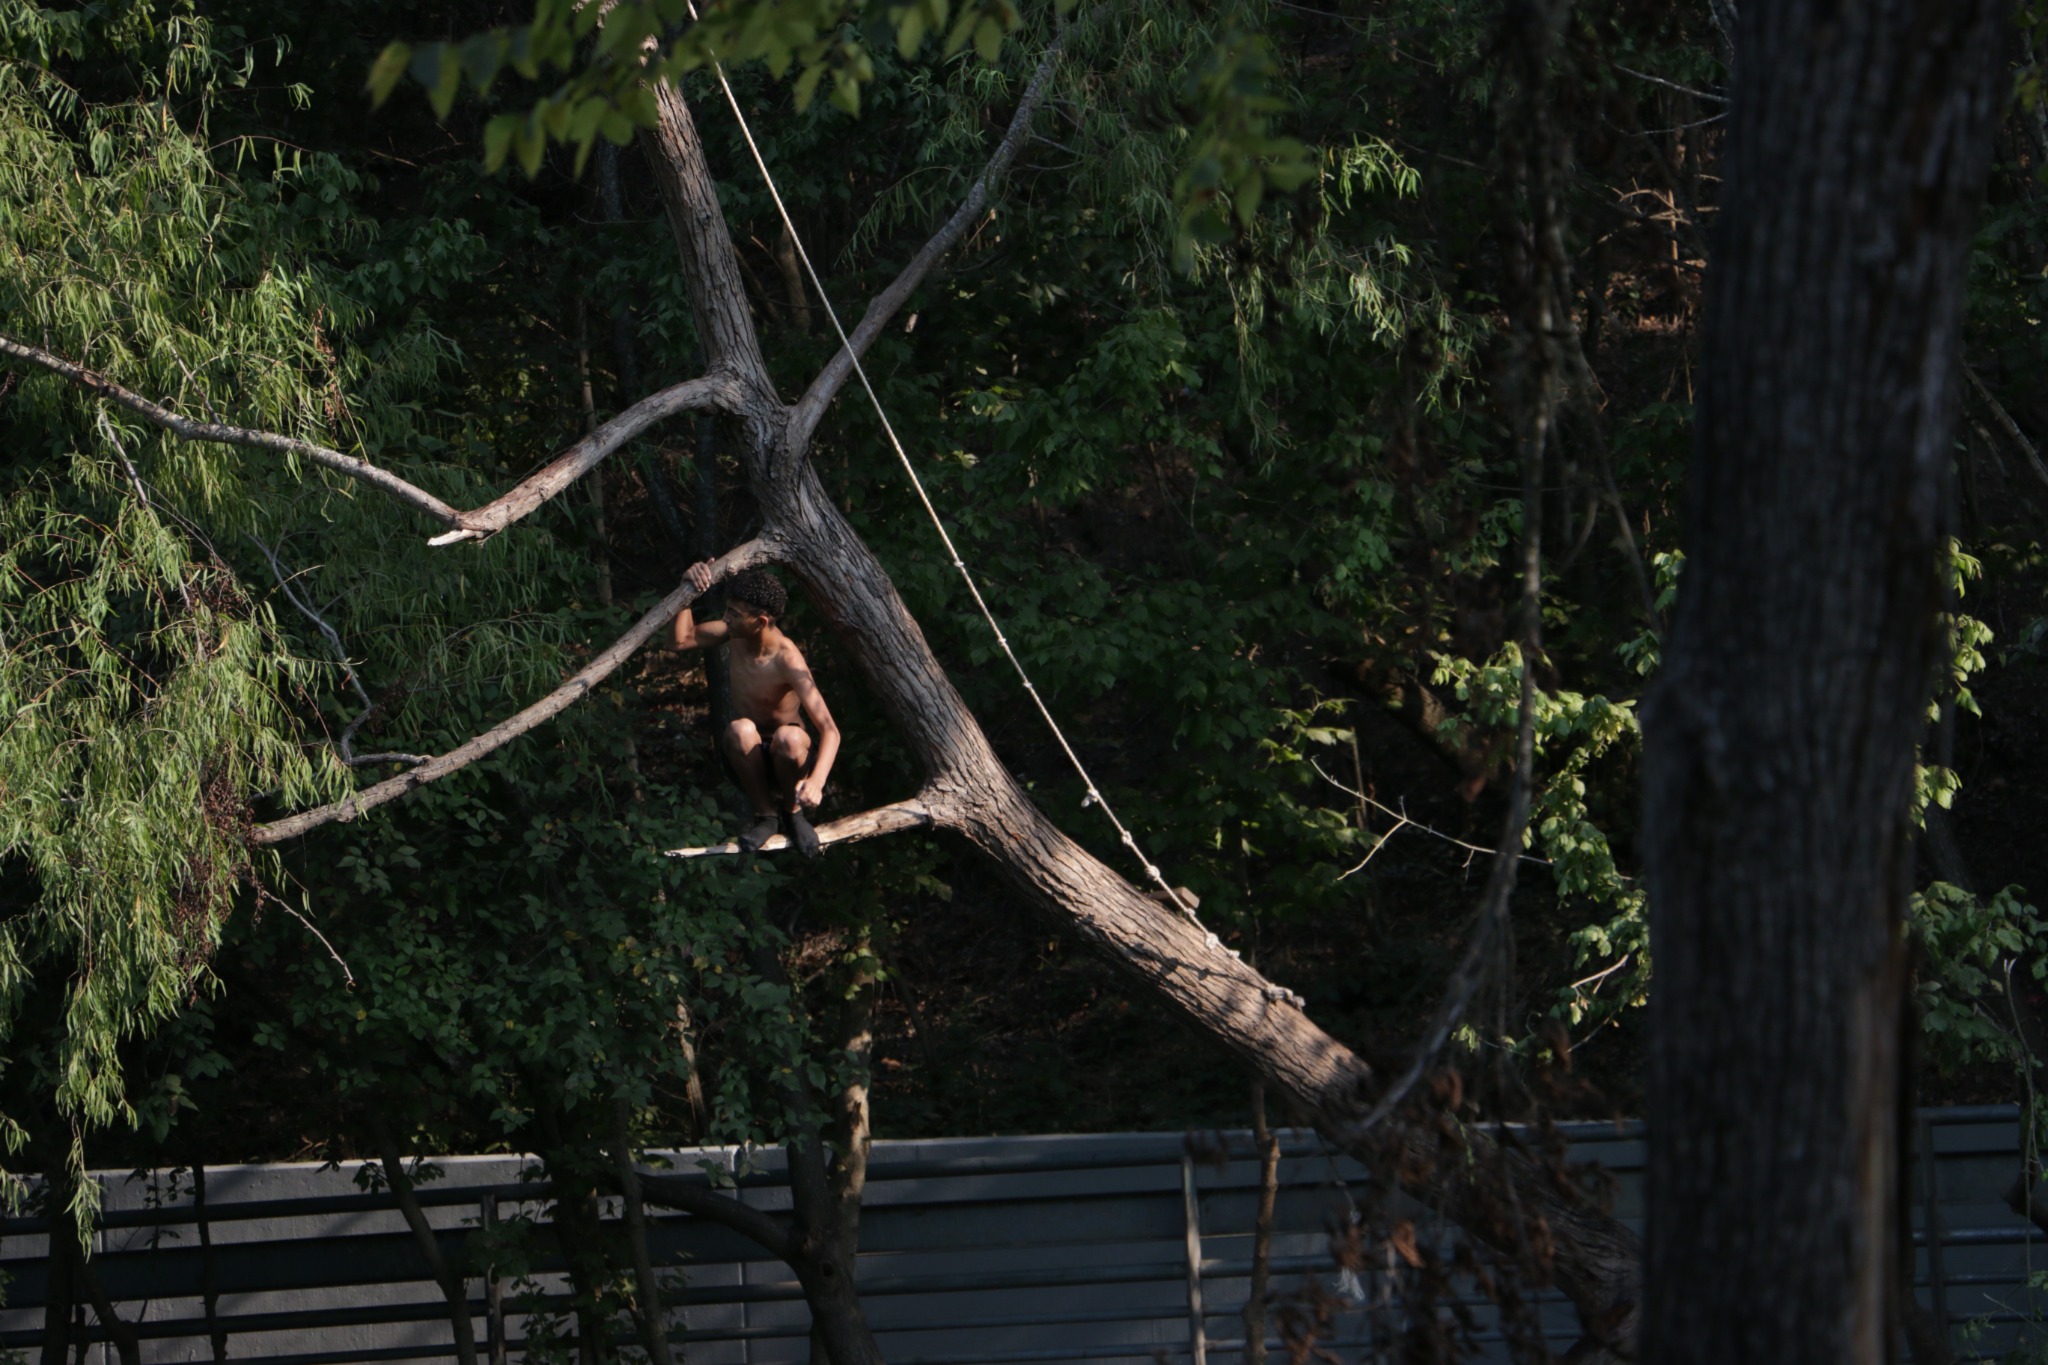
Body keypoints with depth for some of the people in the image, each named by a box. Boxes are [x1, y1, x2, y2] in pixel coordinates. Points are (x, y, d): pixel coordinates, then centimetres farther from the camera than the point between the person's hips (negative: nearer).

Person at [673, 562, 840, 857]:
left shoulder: (787, 660, -28)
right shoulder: (735, 633, -11)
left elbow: (829, 730, -33)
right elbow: (683, 639, 5)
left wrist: (816, 782, -51)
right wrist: (689, 589, -13)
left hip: (781, 754, -3)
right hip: (748, 754, 3)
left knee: (789, 738, -40)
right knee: (740, 730, -34)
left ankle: (793, 810, -8)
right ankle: (766, 814, -11)